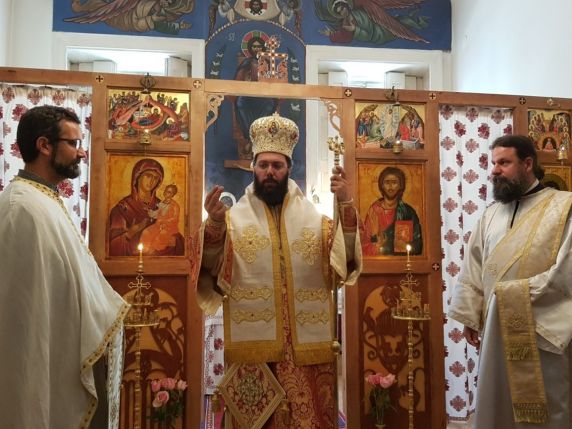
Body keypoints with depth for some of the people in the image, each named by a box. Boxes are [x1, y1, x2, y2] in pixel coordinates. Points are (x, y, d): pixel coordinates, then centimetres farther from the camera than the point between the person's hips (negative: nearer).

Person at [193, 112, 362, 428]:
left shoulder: (313, 218, 7)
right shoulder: (234, 217, 3)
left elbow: (346, 260, -6)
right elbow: (210, 270, -9)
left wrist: (345, 205, -18)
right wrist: (214, 224, -26)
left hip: (306, 346, 2)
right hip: (252, 346, -1)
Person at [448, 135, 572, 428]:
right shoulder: (491, 214, 11)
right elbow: (472, 271, 9)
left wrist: (513, 294, -15)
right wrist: (469, 317, 4)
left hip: (543, 335, -5)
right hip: (496, 332, 5)